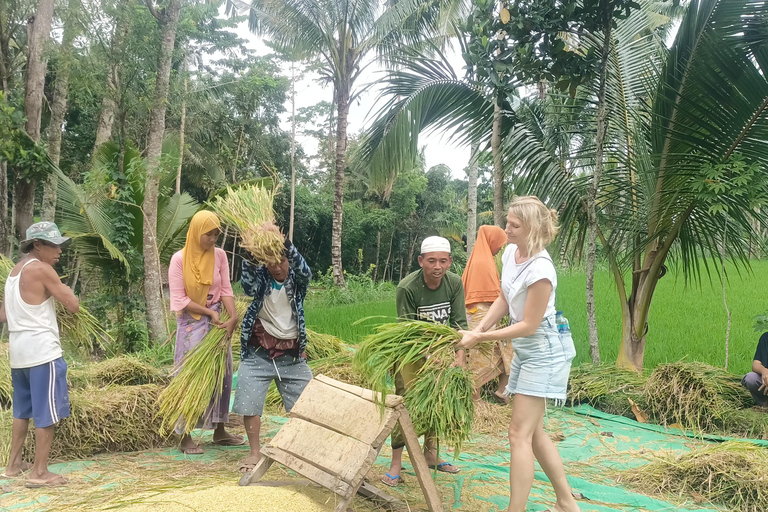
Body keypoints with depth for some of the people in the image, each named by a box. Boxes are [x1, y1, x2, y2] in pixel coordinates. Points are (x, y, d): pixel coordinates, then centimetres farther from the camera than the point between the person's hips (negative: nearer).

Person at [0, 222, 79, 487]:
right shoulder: (41, 269, -12)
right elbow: (73, 305, -13)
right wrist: (64, 289, 5)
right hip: (42, 351, -9)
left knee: (23, 410, 20)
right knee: (47, 412, -2)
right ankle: (39, 472, 3)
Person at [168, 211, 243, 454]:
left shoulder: (219, 255, 0)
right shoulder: (180, 259, -11)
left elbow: (226, 290, -2)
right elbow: (179, 300, -12)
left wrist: (233, 317, -17)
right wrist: (209, 312, -16)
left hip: (216, 323, 5)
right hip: (191, 325, -5)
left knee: (221, 375, 10)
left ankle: (219, 430, 24)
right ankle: (185, 436, 10)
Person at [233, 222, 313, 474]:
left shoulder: (297, 280, -5)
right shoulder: (261, 277, -5)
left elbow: (304, 269, -28)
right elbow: (248, 286, -27)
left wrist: (281, 237, -42)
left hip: (292, 355, 0)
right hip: (258, 354, 0)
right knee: (249, 404, 0)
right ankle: (255, 452, 19)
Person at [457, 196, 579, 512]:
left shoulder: (540, 269, -26)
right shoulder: (510, 252, 0)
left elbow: (529, 325, -21)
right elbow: (504, 299, 11)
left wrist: (480, 338, -18)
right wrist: (479, 329, 0)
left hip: (544, 350, -9)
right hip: (524, 349, 9)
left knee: (520, 434, -8)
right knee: (533, 432, 16)